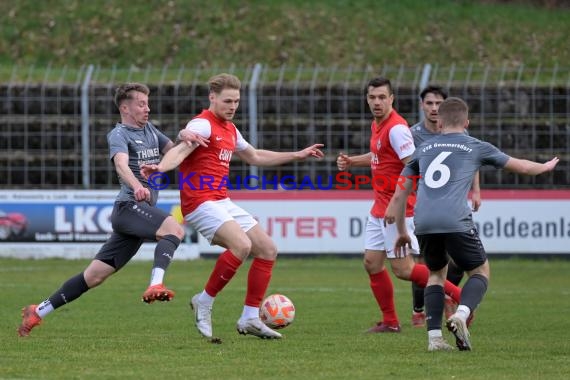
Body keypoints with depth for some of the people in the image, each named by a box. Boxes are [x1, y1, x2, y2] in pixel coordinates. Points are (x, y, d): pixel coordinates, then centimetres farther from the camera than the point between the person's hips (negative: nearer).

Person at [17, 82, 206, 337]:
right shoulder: (119, 135, -6)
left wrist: (185, 139, -1)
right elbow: (121, 164, -24)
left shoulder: (149, 130, 20)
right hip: (129, 205, -8)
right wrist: (136, 186, -45)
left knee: (95, 275, 7)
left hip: (141, 212, 8)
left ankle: (38, 312, 12)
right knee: (174, 229, -31)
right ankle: (155, 285, -47)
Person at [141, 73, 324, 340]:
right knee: (241, 245, -29)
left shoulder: (230, 129, 18)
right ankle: (205, 302, -13)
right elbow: (180, 150, -29)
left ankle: (250, 318, 9)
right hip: (201, 202, -10)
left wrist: (297, 155, 37)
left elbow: (255, 157, 34)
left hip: (223, 203, 10)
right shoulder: (203, 124, -11)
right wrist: (160, 167, -51)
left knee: (268, 250, 6)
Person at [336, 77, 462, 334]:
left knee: (403, 269, -9)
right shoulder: (377, 125, 12)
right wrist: (351, 161, 16)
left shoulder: (396, 128, -18)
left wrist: (399, 203, -29)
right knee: (371, 263, 8)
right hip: (380, 207, 9)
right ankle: (390, 322, 16)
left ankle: (458, 296, 0)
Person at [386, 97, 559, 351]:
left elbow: (400, 195, 24)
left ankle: (434, 336, 9)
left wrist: (402, 232, 35)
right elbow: (521, 167, 28)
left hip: (423, 223, 3)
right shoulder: (476, 148, 17)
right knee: (481, 271, 15)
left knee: (437, 272, 25)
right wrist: (546, 167, 49)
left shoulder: (423, 149, 24)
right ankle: (461, 314, -14)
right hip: (456, 222, -3)